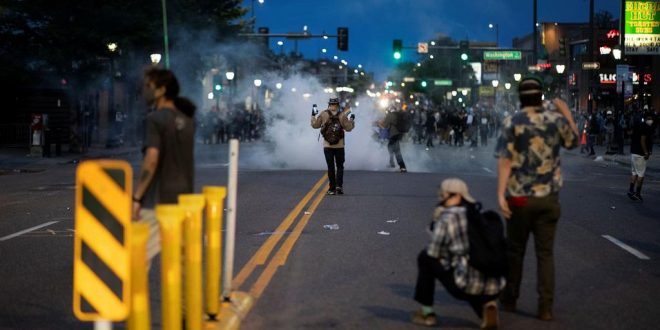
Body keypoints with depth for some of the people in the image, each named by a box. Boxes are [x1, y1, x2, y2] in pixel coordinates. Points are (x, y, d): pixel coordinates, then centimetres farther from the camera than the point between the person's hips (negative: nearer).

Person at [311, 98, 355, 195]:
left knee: (331, 167, 5)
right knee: (340, 166, 10)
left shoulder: (324, 114, -5)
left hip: (327, 146, 0)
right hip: (340, 146, 0)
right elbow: (348, 128, -3)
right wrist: (351, 120, 13)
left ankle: (332, 189, 2)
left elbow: (315, 125, 0)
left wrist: (313, 115, 15)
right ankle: (339, 185, -6)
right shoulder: (342, 115, -4)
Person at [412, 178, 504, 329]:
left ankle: (426, 313, 19)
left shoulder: (448, 217, -3)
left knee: (425, 258, 15)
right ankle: (487, 304, 8)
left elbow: (434, 253, 3)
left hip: (465, 285, -6)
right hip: (493, 289, 6)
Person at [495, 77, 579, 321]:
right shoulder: (556, 119, 0)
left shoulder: (512, 123, -7)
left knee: (515, 250, 14)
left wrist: (501, 194, -15)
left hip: (520, 197, -1)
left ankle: (509, 299, 24)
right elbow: (573, 141, 19)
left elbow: (505, 161, -13)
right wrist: (565, 111, 26)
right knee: (545, 252, 6)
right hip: (548, 197, 2)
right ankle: (545, 307, 2)